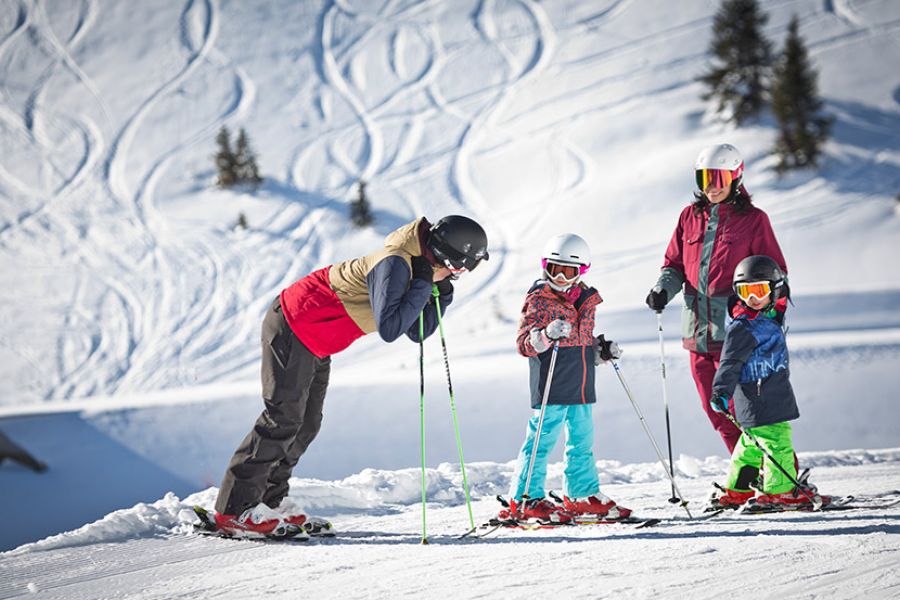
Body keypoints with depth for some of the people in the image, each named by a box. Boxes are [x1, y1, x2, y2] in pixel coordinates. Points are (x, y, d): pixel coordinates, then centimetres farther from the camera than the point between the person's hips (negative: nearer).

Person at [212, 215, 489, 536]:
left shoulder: (418, 266, 4)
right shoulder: (395, 263, -26)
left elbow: (417, 331, 8)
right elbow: (389, 329, -35)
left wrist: (442, 293, -4)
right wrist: (422, 285, -28)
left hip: (314, 338, 10)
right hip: (292, 326, -10)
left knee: (307, 423, 12)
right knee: (284, 419, -9)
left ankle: (269, 500, 20)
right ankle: (235, 508, -5)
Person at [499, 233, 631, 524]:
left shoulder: (585, 300, 15)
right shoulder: (538, 300, -6)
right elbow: (524, 343, -14)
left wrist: (602, 350, 10)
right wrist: (547, 335, -31)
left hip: (582, 387, 7)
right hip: (551, 388, -7)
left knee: (582, 441, 14)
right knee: (541, 440, -6)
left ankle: (582, 495, 25)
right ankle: (525, 499, -1)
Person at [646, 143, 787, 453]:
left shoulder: (752, 219, 0)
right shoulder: (691, 216, 12)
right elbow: (675, 264, 20)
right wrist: (663, 289, -1)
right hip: (697, 331, 5)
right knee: (716, 411, 9)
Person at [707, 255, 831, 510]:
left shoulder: (770, 319, 12)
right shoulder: (743, 327, -16)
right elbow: (730, 362, -22)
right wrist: (721, 391, -31)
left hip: (774, 399, 10)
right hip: (758, 402, -10)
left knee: (752, 444, 15)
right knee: (777, 441, -8)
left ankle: (734, 491, 23)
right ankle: (780, 491, -1)